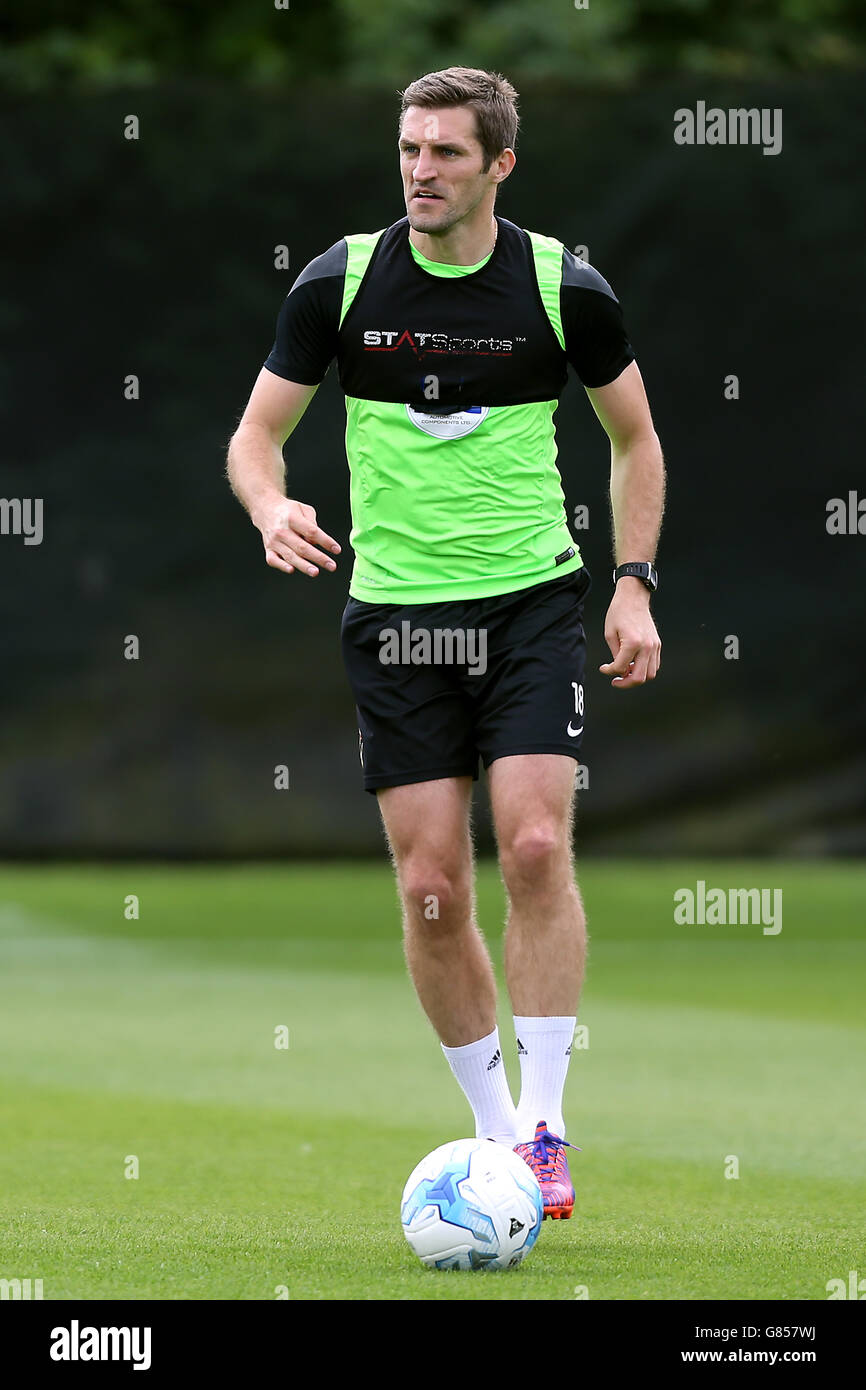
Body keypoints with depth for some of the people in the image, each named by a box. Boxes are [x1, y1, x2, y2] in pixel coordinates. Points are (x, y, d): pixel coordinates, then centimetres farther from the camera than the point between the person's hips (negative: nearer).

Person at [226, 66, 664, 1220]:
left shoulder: (564, 287, -4)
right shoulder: (340, 283, -2)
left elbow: (635, 438, 10)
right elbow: (256, 434, 5)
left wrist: (635, 584, 0)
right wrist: (272, 507, -17)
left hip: (534, 603, -1)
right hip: (395, 609, 1)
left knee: (535, 848, -16)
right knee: (432, 886, -2)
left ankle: (544, 1131, -9)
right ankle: (494, 1127, 14)